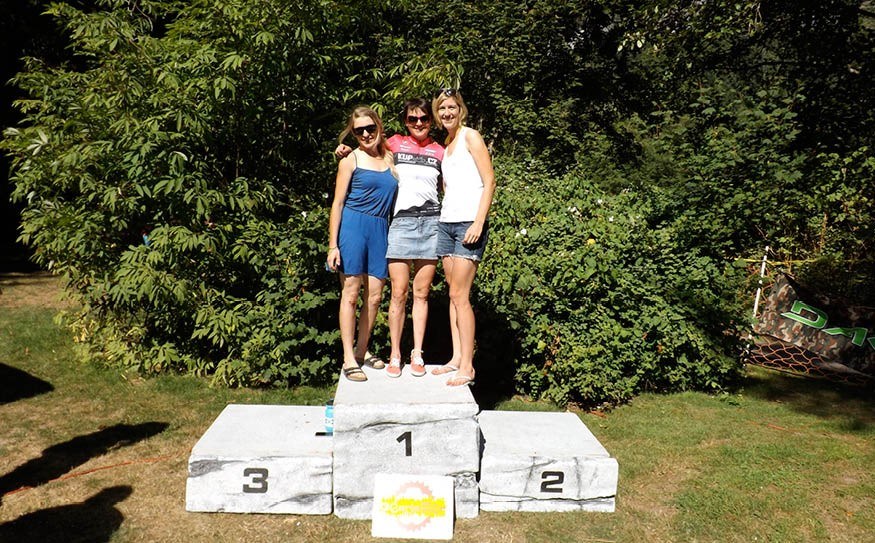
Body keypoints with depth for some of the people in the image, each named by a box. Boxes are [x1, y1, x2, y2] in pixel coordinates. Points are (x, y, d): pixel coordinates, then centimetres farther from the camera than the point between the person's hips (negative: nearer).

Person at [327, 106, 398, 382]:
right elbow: (338, 203, -2)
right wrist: (333, 245, -8)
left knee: (374, 295, 6)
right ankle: (348, 359, 3)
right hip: (353, 227, -4)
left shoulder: (390, 158, 13)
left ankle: (362, 350, 22)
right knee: (351, 293, -3)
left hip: (380, 229, 4)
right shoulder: (351, 160, 1)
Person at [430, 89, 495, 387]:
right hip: (446, 222, 7)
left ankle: (467, 366, -4)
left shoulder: (470, 136, -2)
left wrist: (479, 222, -17)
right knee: (453, 294, 7)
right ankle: (456, 357, 14)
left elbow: (489, 181, -9)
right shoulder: (444, 144, 19)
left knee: (459, 295, -10)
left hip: (469, 224, -7)